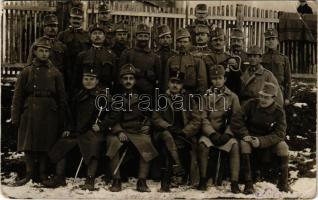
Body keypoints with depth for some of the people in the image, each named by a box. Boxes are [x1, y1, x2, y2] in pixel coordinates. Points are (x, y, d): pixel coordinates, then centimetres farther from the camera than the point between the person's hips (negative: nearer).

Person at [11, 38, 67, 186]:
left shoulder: (55, 73, 7)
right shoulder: (27, 71, 6)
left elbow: (62, 98, 7)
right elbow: (17, 96, 4)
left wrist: (61, 119, 2)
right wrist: (15, 117, -2)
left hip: (48, 115, 0)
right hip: (29, 114, 0)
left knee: (45, 146, 3)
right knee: (28, 145, 3)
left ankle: (43, 174, 15)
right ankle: (29, 173, 15)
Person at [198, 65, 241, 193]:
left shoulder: (232, 97, 8)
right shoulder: (205, 96, 8)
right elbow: (203, 118, -1)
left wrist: (227, 134, -15)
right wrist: (212, 134, -15)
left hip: (226, 133, 0)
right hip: (210, 132, 0)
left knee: (235, 145, -31)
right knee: (202, 144, -32)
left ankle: (234, 182, -26)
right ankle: (203, 179, -18)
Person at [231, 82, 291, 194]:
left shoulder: (279, 112, -10)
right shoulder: (251, 104, -9)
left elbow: (279, 134, -17)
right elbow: (236, 120, -10)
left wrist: (261, 141, -31)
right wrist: (244, 135, -24)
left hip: (269, 141, 0)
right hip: (250, 137, 0)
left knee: (283, 146, -28)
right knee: (243, 143, -33)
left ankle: (283, 182, -10)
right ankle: (248, 183, -29)